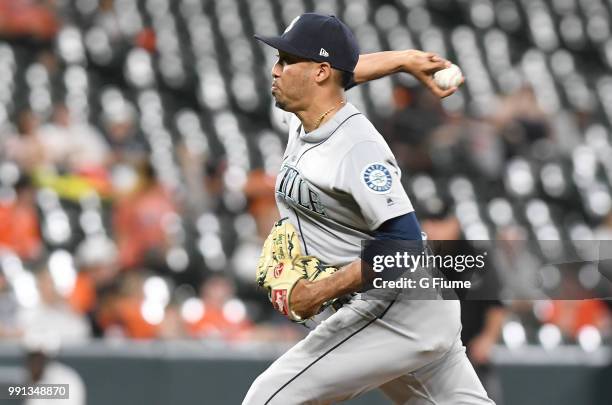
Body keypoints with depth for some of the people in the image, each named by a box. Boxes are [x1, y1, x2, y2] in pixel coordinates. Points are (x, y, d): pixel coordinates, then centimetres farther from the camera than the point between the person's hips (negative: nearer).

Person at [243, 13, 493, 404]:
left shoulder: (358, 148, -21)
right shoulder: (301, 119, 6)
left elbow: (403, 245, -26)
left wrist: (323, 291, -26)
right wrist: (406, 59, 18)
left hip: (399, 312, -10)